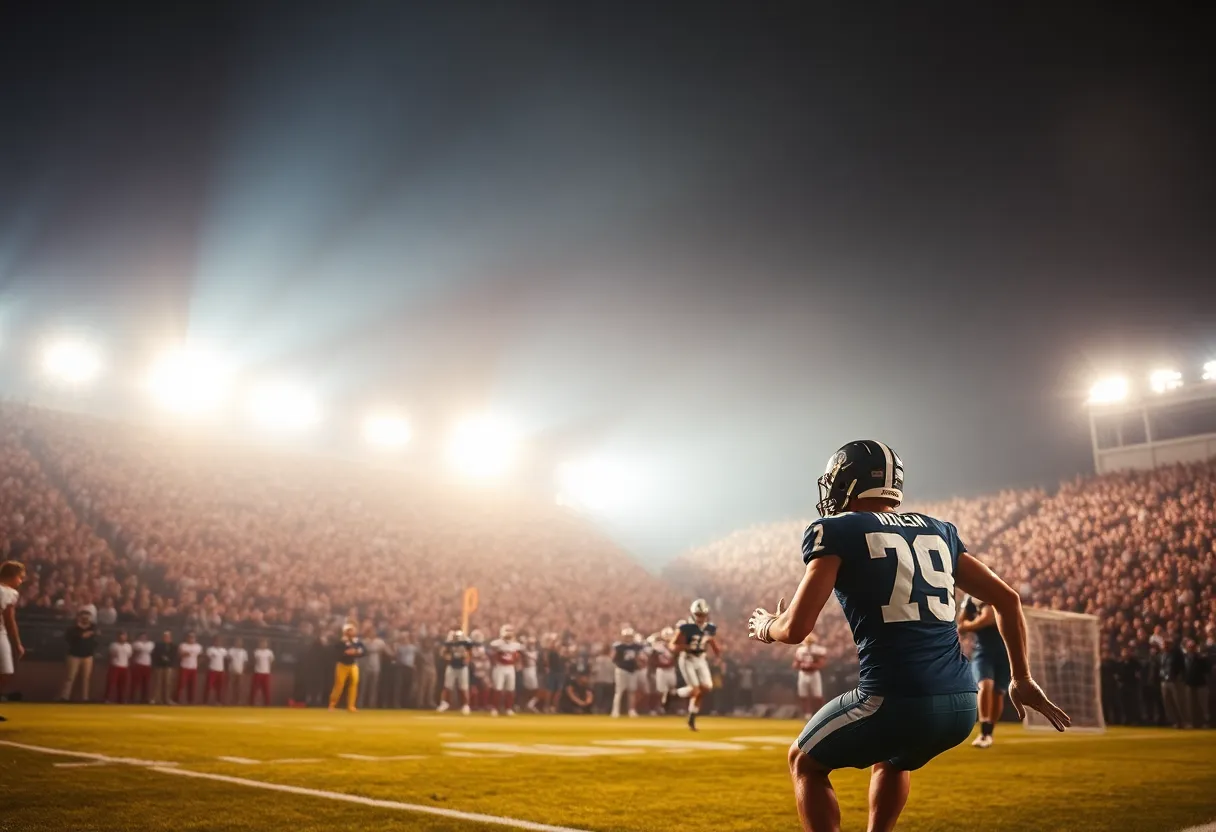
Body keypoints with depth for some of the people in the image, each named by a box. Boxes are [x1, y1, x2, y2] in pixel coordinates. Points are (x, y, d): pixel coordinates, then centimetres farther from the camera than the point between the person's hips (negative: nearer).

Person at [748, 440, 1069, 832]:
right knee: (892, 758, 38)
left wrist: (765, 627, 16)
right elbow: (1007, 599, 20)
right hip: (961, 705, 6)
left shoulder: (836, 531, 0)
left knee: (805, 763, 21)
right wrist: (1022, 678, 29)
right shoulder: (937, 530, 18)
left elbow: (796, 628, -7)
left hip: (895, 700, -6)